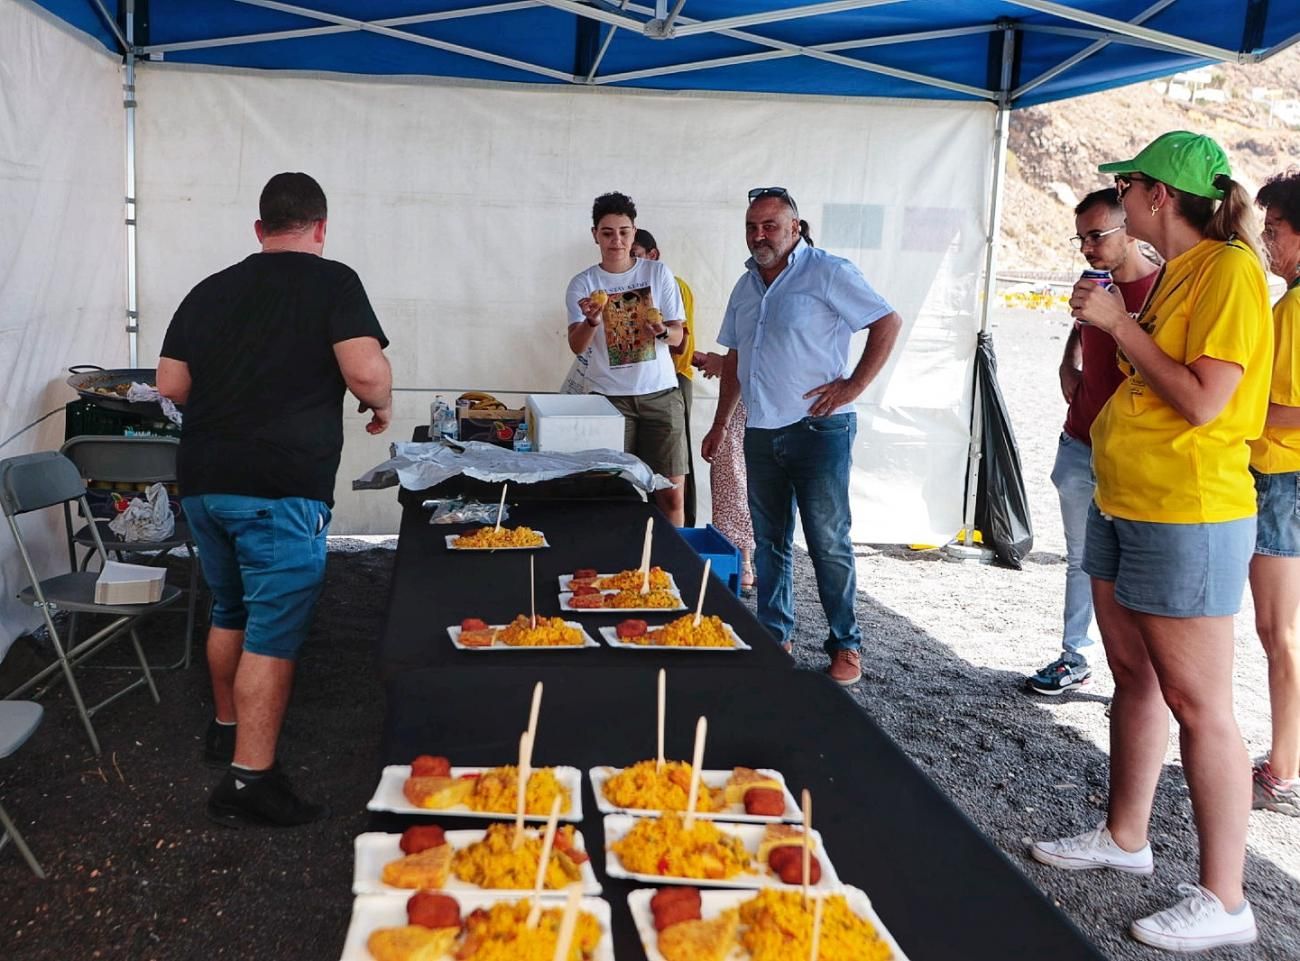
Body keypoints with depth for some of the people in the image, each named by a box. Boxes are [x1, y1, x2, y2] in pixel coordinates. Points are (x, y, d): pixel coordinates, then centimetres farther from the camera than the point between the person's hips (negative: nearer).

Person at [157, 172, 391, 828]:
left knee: (230, 611, 23)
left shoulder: (209, 291, 11)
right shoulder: (332, 283, -4)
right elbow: (366, 373, -16)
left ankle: (227, 730, 39)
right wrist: (381, 406, 5)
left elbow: (170, 385, 12)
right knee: (273, 632, -1)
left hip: (203, 481, 6)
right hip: (282, 488, -6)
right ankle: (249, 780, 0)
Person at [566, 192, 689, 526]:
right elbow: (576, 346, -7)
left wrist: (662, 331, -18)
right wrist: (591, 321, -28)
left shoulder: (658, 273, 5)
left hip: (660, 392, 1)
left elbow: (678, 336, 5)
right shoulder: (582, 285, 3)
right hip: (610, 396, 0)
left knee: (671, 492, -2)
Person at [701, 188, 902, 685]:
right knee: (770, 542, 12)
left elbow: (888, 322, -7)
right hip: (760, 433, 7)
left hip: (817, 428, -7)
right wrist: (720, 422, 20)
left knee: (828, 541, -3)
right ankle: (774, 638, 23)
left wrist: (853, 385, -13)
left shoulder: (827, 272, -6)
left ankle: (845, 645, 9)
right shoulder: (746, 286, 16)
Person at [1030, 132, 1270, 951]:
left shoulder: (1230, 271, -13)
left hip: (1187, 516, -9)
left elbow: (1203, 401, -21)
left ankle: (1223, 900, 7)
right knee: (1135, 678, 17)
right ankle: (1126, 836, 32)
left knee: (1198, 705, -3)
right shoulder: (1174, 273, 14)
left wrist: (1120, 323, -15)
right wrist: (1108, 319, 8)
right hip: (1124, 505, 9)